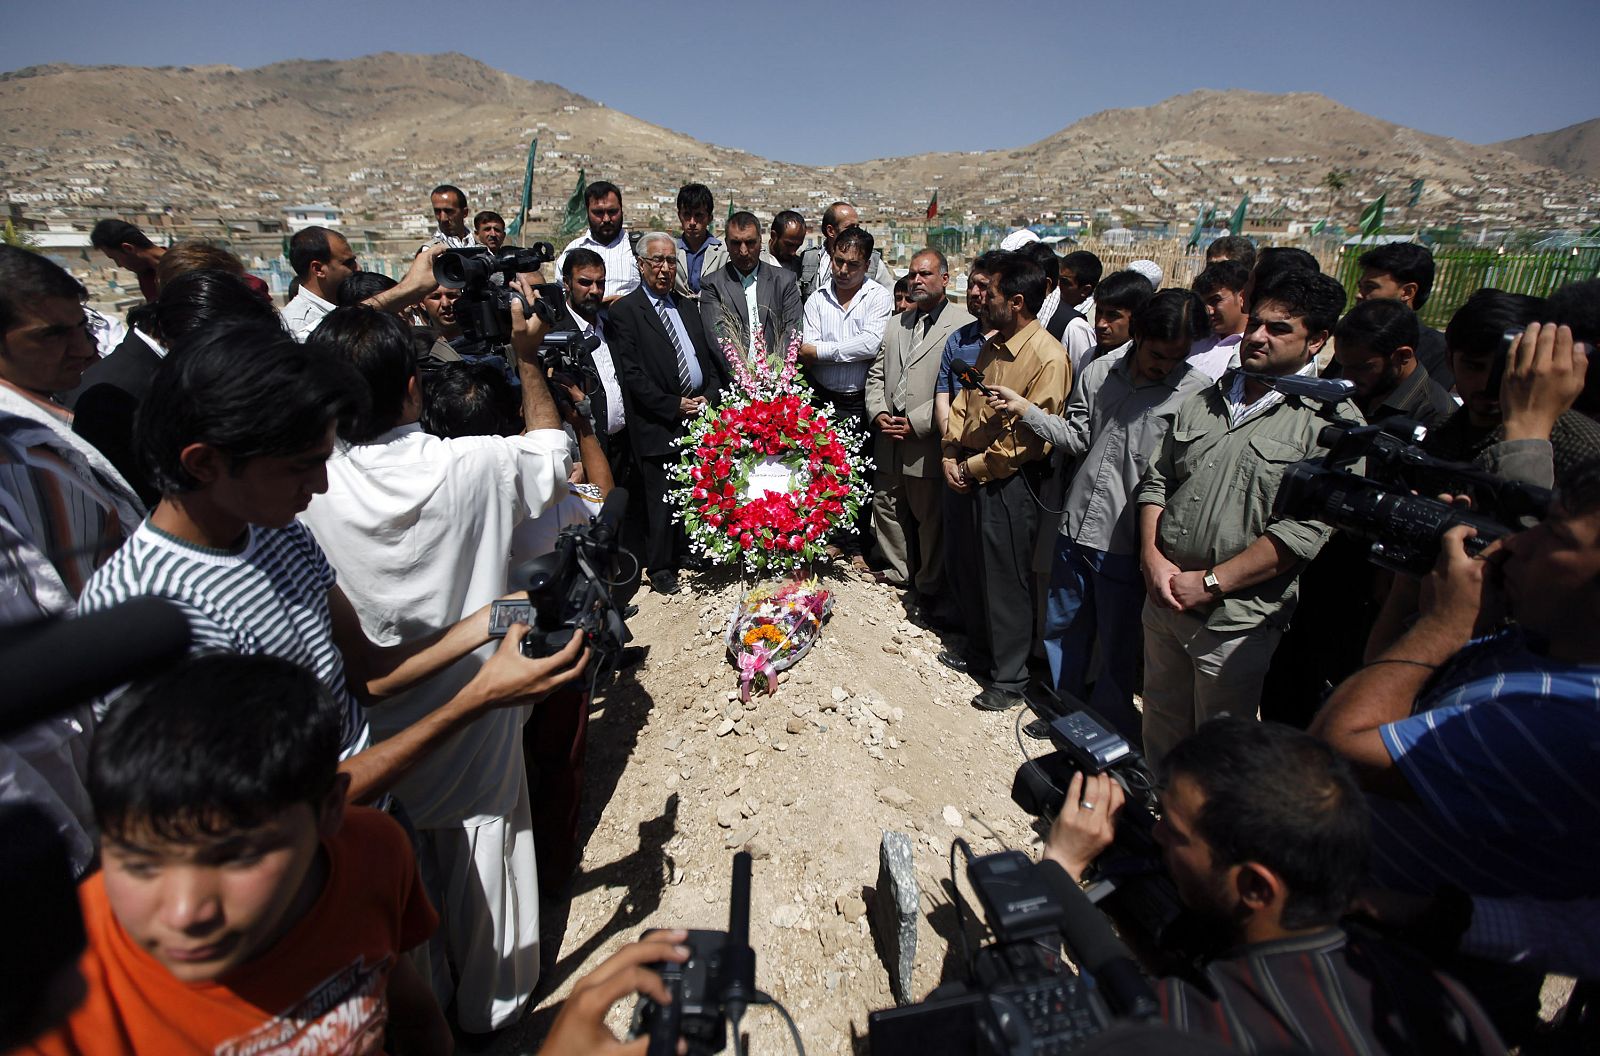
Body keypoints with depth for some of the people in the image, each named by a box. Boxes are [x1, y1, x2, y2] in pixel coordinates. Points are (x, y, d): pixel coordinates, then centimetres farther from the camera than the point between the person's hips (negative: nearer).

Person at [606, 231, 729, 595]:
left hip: (699, 416, 6)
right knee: (661, 500, 1)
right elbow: (632, 374, -11)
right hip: (659, 425, -6)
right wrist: (675, 405, -14)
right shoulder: (624, 312, -4)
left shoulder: (687, 308, 17)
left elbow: (708, 359, 18)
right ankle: (660, 569, 15)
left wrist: (709, 396, 0)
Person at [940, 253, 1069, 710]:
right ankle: (979, 653, 42)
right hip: (967, 475, 8)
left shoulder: (1048, 358, -18)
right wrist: (950, 458, 0)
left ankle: (1010, 678, 23)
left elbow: (1029, 441, -20)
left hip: (1006, 484, -8)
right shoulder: (992, 344, 8)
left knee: (1006, 584, 5)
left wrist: (972, 468, -13)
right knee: (968, 573, 20)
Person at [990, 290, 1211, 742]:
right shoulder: (1100, 372, 3)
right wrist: (1022, 407, -1)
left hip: (1126, 543, -5)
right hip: (1076, 527, 5)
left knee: (1117, 649, 9)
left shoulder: (1198, 393, -11)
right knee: (1062, 627, 21)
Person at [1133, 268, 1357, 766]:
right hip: (1163, 599, 5)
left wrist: (1209, 583, -17)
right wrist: (1153, 557, -6)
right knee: (1161, 726, 23)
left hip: (1235, 619, -5)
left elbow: (1304, 529, -18)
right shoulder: (1203, 402, 9)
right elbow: (1156, 481, 9)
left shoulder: (1331, 423, -10)